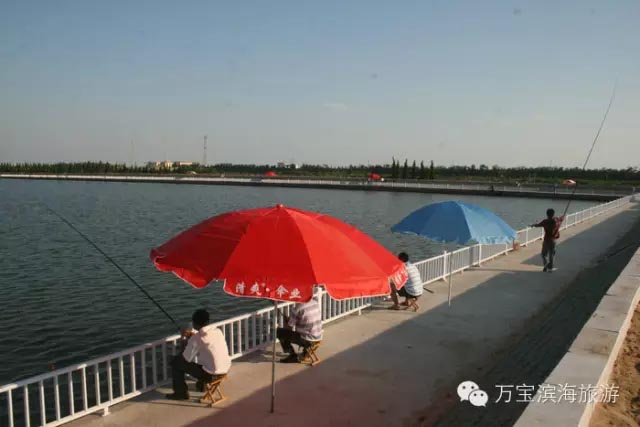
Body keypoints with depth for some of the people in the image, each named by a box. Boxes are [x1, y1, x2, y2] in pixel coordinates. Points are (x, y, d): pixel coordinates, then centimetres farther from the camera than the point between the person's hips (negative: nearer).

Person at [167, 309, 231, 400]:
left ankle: (181, 393, 20)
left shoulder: (196, 339, -17)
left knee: (176, 362, 8)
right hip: (225, 371, 7)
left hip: (211, 375, -7)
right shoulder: (218, 331, 2)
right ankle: (202, 383, 46)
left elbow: (186, 359, -7)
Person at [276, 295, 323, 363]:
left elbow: (289, 327, -10)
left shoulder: (297, 308, -19)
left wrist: (286, 319, 12)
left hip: (307, 340, -7)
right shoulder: (315, 302, 1)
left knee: (279, 331, 4)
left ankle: (293, 355, 8)